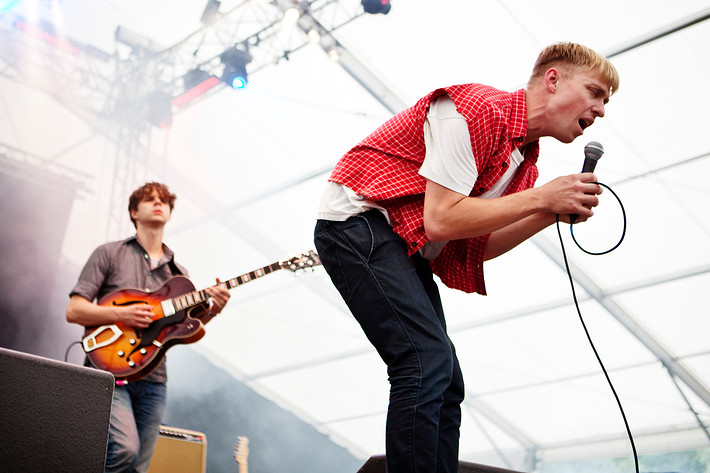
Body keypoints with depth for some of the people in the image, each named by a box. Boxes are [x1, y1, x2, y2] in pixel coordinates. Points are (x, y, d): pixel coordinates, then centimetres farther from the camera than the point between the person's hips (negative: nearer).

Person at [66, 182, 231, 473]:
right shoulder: (109, 253, 5)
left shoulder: (177, 272, 17)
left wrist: (211, 312, -6)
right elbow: (74, 311, -2)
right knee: (124, 449, -25)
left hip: (152, 379, 5)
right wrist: (122, 314, -16)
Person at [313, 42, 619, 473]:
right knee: (428, 361, -21)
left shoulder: (525, 160, 11)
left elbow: (479, 247, 9)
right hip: (358, 223, -10)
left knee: (445, 382, 5)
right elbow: (440, 220, -25)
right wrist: (539, 198, -18)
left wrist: (552, 213, -3)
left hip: (404, 249, 10)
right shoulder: (478, 109, -17)